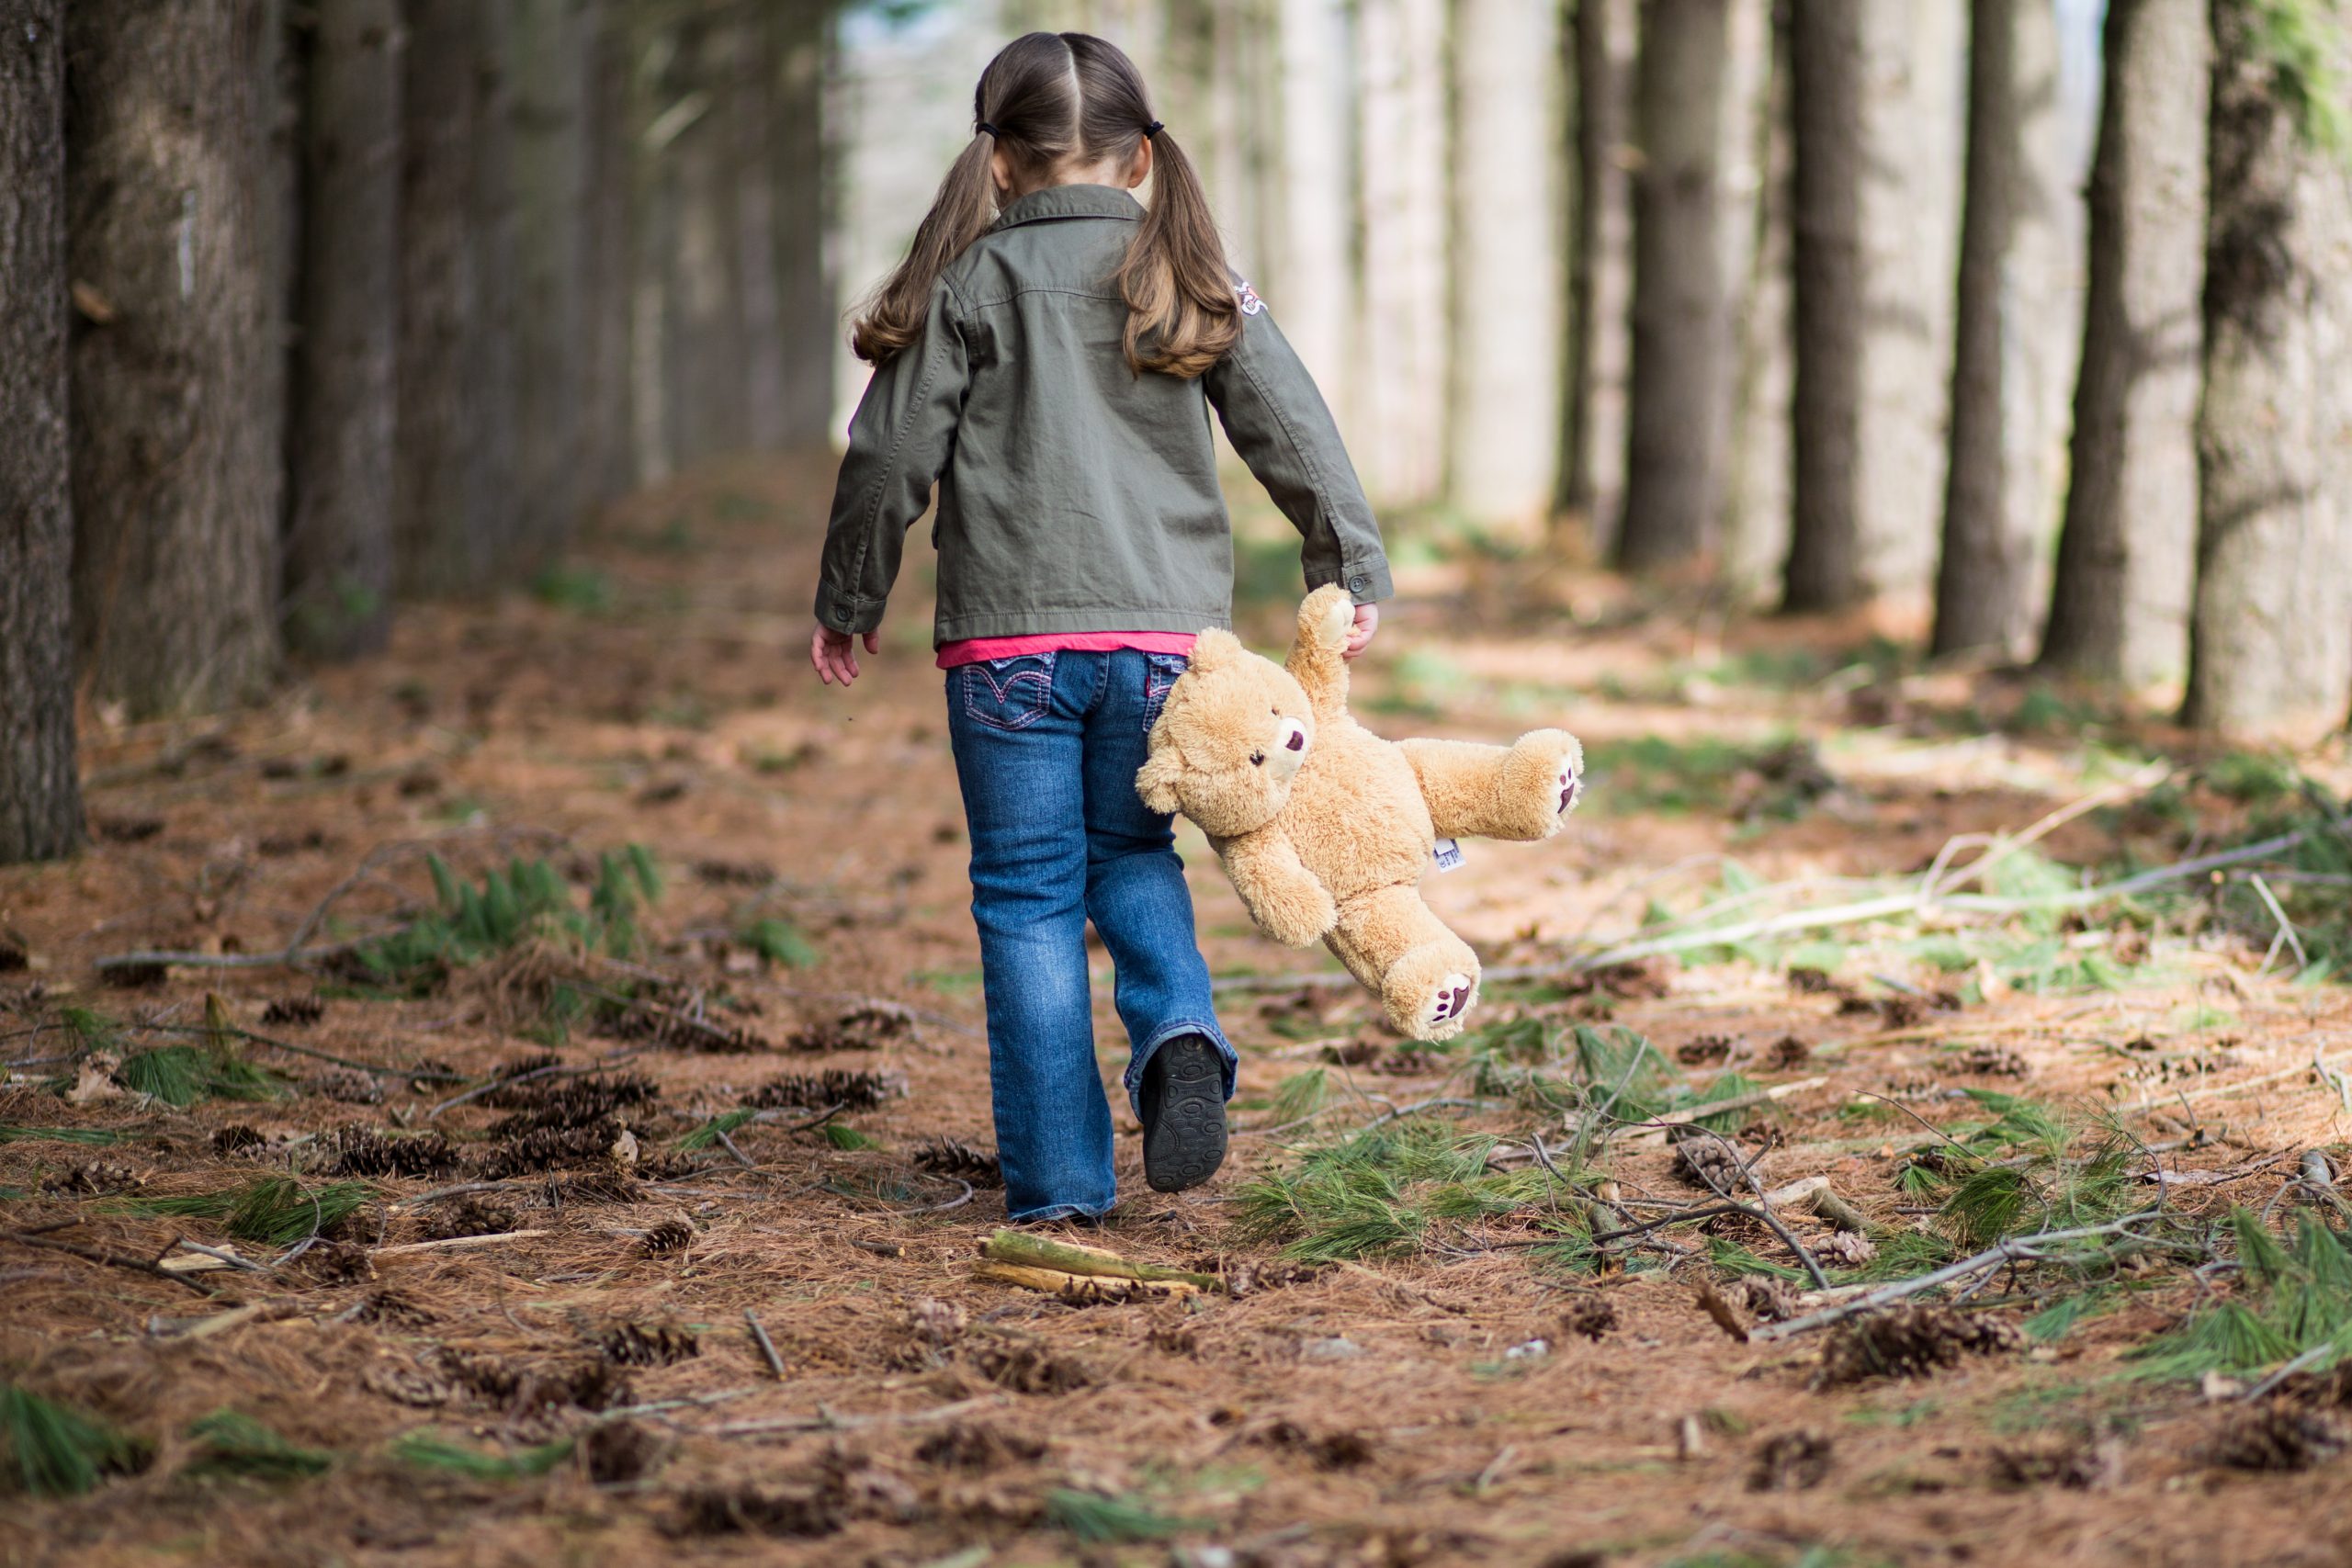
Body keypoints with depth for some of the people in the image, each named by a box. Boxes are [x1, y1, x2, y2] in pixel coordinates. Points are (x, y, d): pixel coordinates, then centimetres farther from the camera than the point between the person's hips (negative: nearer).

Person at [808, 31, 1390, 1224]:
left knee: (1029, 898, 5)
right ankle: (1180, 1037, -9)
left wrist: (847, 606, 11)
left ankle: (1058, 1179, 3)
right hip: (1163, 634, 3)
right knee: (1132, 857, 21)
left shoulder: (972, 284, -1)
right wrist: (1352, 572, 16)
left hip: (1008, 642, -2)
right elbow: (1295, 432, 5)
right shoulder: (1194, 283, 6)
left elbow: (890, 456, -1)